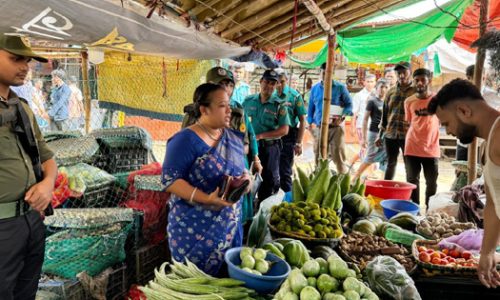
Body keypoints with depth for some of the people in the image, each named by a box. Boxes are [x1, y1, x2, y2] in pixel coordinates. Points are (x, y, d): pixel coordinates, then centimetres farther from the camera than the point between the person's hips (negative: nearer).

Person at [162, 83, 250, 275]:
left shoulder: (234, 138, 8)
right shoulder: (186, 140, -14)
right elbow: (170, 179, -18)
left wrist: (245, 178, -6)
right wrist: (206, 199, -28)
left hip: (229, 225, 6)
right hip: (195, 227, -6)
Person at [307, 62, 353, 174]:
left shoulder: (340, 87, -1)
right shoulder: (315, 88, 9)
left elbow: (349, 104, 1)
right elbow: (311, 107, 16)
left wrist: (342, 117, -16)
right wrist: (310, 122, 8)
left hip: (336, 127, -3)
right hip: (319, 127, 4)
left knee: (338, 156, -5)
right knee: (319, 156, 9)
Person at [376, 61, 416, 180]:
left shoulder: (416, 91, -2)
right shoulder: (391, 92, 10)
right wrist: (380, 135, 13)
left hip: (408, 135, -4)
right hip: (390, 134, 4)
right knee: (391, 163, 14)